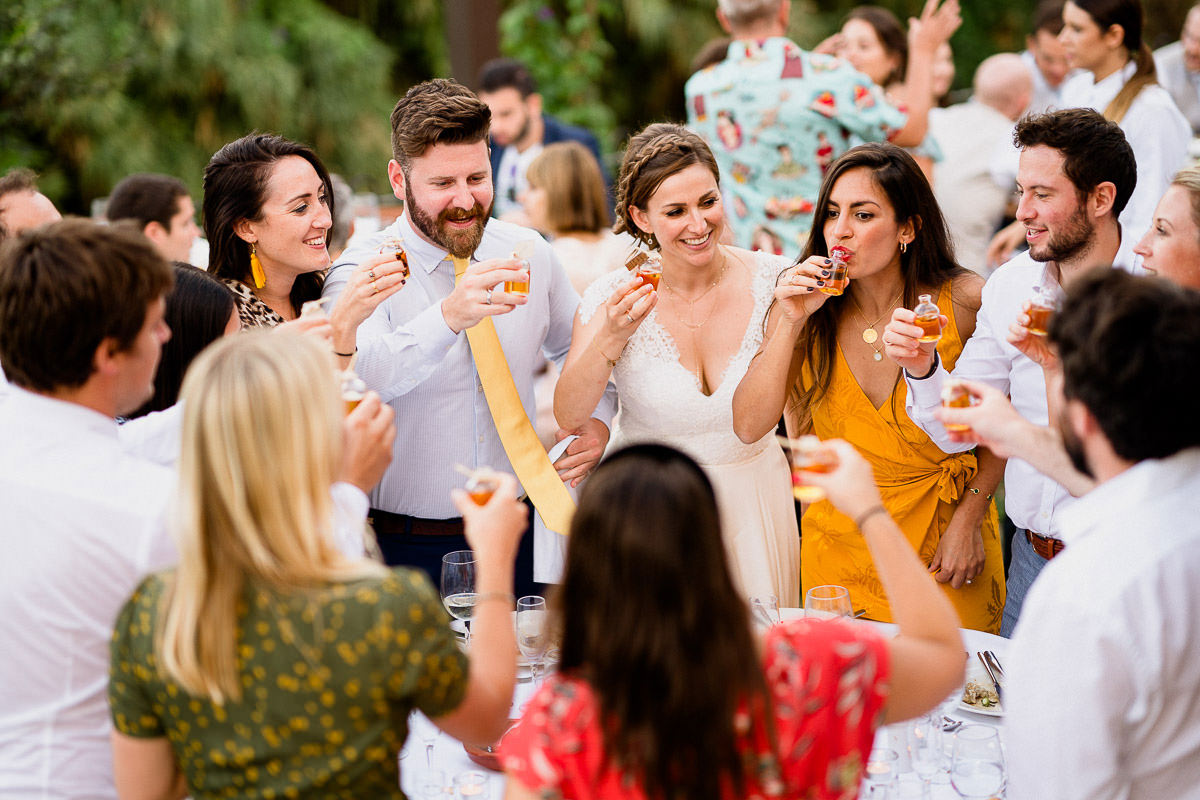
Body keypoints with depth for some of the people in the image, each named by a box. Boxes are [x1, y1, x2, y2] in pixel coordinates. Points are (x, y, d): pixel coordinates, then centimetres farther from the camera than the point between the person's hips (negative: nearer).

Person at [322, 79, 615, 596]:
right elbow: (358, 378, -32)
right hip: (407, 551, -4)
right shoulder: (362, 273, -11)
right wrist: (449, 317, -47)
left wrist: (598, 419, 3)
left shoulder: (527, 253, 4)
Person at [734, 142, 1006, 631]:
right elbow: (749, 426, -16)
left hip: (942, 534, -2)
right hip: (839, 537, 2)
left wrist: (969, 518, -6)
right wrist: (790, 323, -24)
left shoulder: (964, 303, -15)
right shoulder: (807, 307, -9)